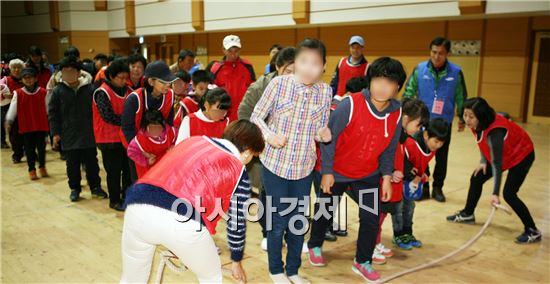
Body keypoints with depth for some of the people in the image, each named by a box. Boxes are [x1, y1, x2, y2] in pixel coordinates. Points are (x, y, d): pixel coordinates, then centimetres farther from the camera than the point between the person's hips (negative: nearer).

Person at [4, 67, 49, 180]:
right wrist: (8, 121, -11)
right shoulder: (18, 93, -1)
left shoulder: (43, 92, 1)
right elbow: (13, 107, -4)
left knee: (41, 147, 7)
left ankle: (42, 167, 25)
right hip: (26, 127, 0)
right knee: (29, 148, 5)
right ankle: (32, 169, 15)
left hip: (41, 125, 0)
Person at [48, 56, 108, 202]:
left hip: (89, 134, 0)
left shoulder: (89, 88, -2)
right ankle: (75, 189, 25)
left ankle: (95, 186, 25)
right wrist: (55, 133, -3)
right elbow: (52, 113, 1)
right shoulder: (58, 91, -2)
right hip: (69, 136, 0)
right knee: (72, 164, 10)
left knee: (92, 162, 10)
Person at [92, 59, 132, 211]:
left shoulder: (127, 90, 5)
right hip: (109, 139, -6)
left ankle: (127, 196, 26)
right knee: (114, 171, 3)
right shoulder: (103, 93, -13)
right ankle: (114, 200, 18)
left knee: (127, 168, 11)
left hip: (125, 136, 6)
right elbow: (108, 116, -21)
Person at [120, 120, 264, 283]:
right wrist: (236, 262, 40)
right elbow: (237, 223, 22)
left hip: (138, 207, 5)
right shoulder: (239, 173, 15)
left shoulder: (193, 140, 28)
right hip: (183, 221, -4)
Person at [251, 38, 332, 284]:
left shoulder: (325, 91, -2)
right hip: (274, 163, -3)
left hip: (304, 167, 3)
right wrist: (269, 136, -21)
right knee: (278, 220, 7)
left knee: (299, 220, 13)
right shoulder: (278, 83, -11)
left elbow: (320, 129, 8)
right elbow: (256, 116, -4)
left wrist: (322, 134, -15)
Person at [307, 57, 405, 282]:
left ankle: (362, 262, 23)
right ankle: (315, 246, 42)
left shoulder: (396, 112, -11)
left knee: (372, 218, 0)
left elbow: (389, 148, 1)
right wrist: (327, 171, -16)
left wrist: (386, 176, -3)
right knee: (325, 211, 14)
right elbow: (329, 136, -19)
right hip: (336, 171, -3)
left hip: (368, 175, 3)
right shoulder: (350, 104, -26)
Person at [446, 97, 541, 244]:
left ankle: (533, 231, 0)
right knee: (476, 179, 9)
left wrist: (495, 193, -43)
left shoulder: (495, 132, -39)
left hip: (521, 156, -8)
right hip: (501, 154, 8)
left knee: (508, 194, -15)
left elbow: (497, 164, -41)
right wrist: (483, 161, -3)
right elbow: (484, 143, 6)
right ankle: (467, 214, 27)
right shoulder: (478, 124, -17)